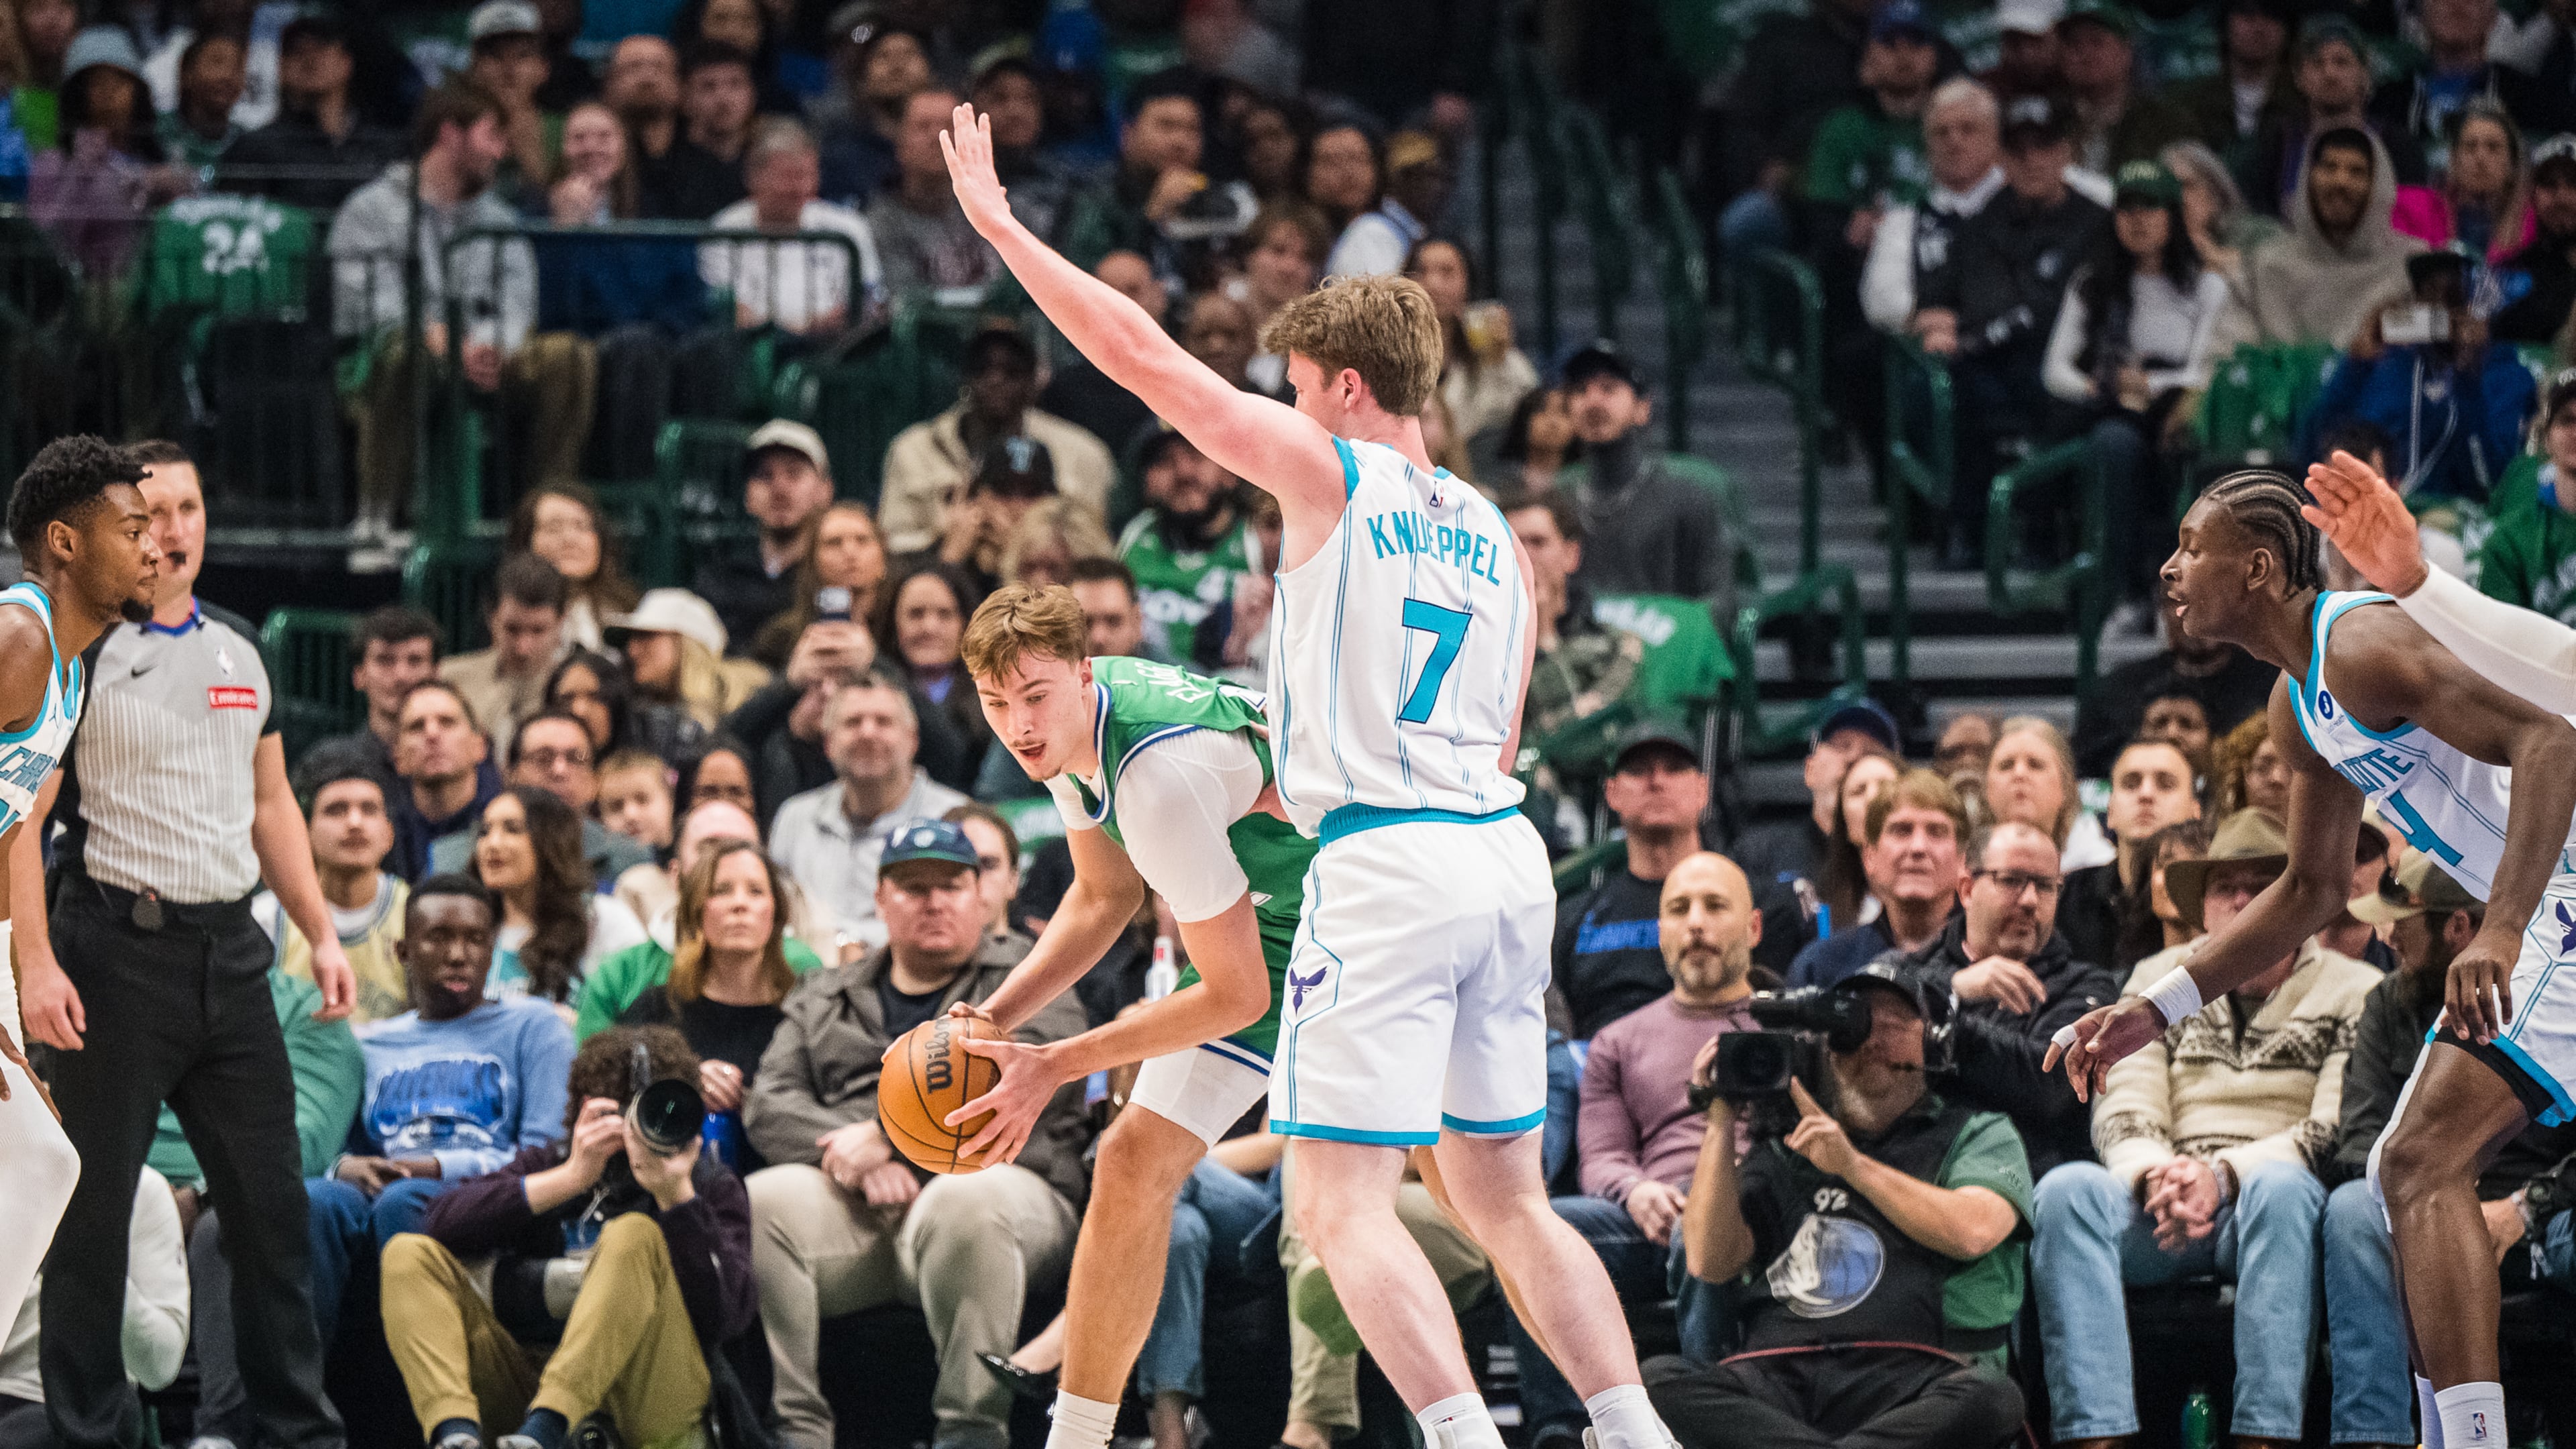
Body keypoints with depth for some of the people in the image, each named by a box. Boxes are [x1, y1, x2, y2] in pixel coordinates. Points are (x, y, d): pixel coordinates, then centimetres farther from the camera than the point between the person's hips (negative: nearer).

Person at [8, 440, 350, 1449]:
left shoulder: (239, 649, 14)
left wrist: (321, 933, 13)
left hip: (229, 949, 6)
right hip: (118, 948, -6)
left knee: (272, 1202, 7)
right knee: (94, 1208, -1)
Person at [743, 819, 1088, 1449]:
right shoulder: (824, 999, 26)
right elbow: (770, 1103, 9)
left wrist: (885, 1136, -12)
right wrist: (859, 1163, -11)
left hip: (989, 1178, -3)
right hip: (853, 1207, 3)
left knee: (964, 1201, -39)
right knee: (759, 1203, -27)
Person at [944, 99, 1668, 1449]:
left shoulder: (1328, 473, -2)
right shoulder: (1491, 531, 19)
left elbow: (1143, 355, -2)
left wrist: (999, 224, 7)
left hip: (1387, 865, -8)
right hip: (1506, 851, 8)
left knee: (1341, 1206, -8)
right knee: (1504, 1198, 16)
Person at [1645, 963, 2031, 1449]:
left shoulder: (1977, 1133, 20)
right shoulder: (1784, 1149, 27)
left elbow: (1972, 1231, -2)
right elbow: (1710, 1262, 13)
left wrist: (1853, 1164, -2)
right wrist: (1722, 1122, 12)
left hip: (1909, 1379, -2)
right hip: (1777, 1379, 2)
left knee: (1989, 1399, -38)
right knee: (1659, 1380, -28)